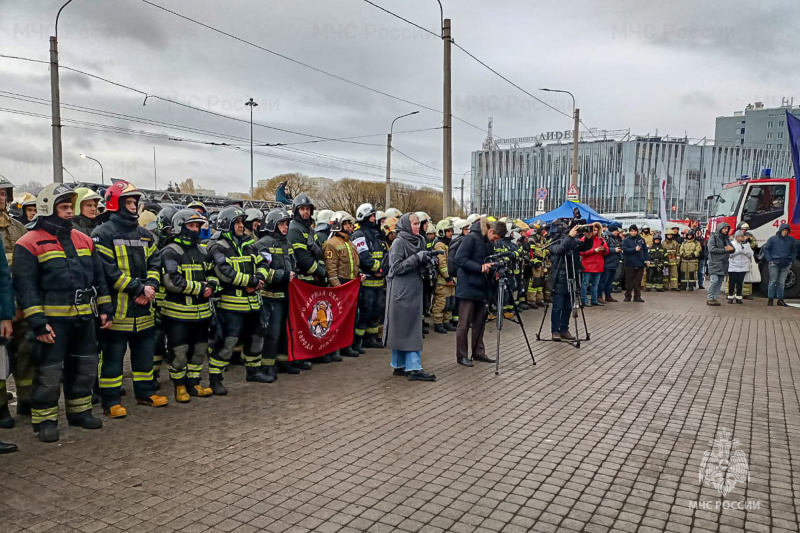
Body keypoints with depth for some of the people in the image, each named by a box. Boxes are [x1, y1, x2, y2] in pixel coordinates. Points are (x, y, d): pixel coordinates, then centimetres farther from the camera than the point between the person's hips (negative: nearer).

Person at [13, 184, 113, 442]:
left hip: (84, 316, 6)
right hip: (52, 318, -6)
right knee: (49, 372, 0)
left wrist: (105, 309, 9)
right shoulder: (29, 244, -7)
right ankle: (45, 420, 16)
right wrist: (37, 322, -17)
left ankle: (79, 411, 29)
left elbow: (98, 278, 14)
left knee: (85, 366, 14)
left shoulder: (84, 240, 11)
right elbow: (25, 286, -12)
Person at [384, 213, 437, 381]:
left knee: (413, 329, 6)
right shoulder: (398, 243, -8)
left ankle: (413, 368, 8)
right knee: (402, 328, -3)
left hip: (415, 291, 8)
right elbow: (397, 267, -14)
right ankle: (400, 365, 4)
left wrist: (426, 261, 2)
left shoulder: (419, 241, 14)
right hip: (401, 291, -8)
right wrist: (417, 258, -19)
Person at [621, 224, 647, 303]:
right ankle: (627, 296, 13)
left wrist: (646, 260, 1)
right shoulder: (626, 240, 0)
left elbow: (645, 250, 10)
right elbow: (624, 250, -11)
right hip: (630, 263, -2)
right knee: (629, 281, 4)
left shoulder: (641, 240, 8)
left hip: (640, 263, 2)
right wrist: (635, 249, -20)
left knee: (638, 281, 6)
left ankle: (637, 296, 12)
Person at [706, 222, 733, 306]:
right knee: (714, 280, -12)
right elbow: (711, 249, -14)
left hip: (724, 263, 7)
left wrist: (731, 249, -8)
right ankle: (709, 298, -4)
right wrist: (725, 250, -12)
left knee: (720, 281, 4)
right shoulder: (713, 237, -2)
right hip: (715, 262, -7)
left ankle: (714, 298, 9)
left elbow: (732, 250, 17)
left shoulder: (726, 239, 19)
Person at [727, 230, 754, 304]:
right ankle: (730, 297, 8)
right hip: (733, 267, -2)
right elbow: (730, 254, -12)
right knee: (732, 282, -1)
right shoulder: (732, 244, 1)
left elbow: (750, 254, 2)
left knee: (740, 283, 5)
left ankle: (738, 297, 14)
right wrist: (739, 249, -16)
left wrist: (744, 250, -13)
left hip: (743, 267, 3)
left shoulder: (746, 244, 10)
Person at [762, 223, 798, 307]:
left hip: (786, 265, 3)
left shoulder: (791, 240, 7)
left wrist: (791, 261, 6)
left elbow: (794, 251, 17)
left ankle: (780, 300, 13)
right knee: (773, 281, 0)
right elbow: (766, 249, 2)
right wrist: (769, 260, -4)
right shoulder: (773, 239, -1)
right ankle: (770, 299, 5)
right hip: (774, 264, -3)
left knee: (781, 282, 7)